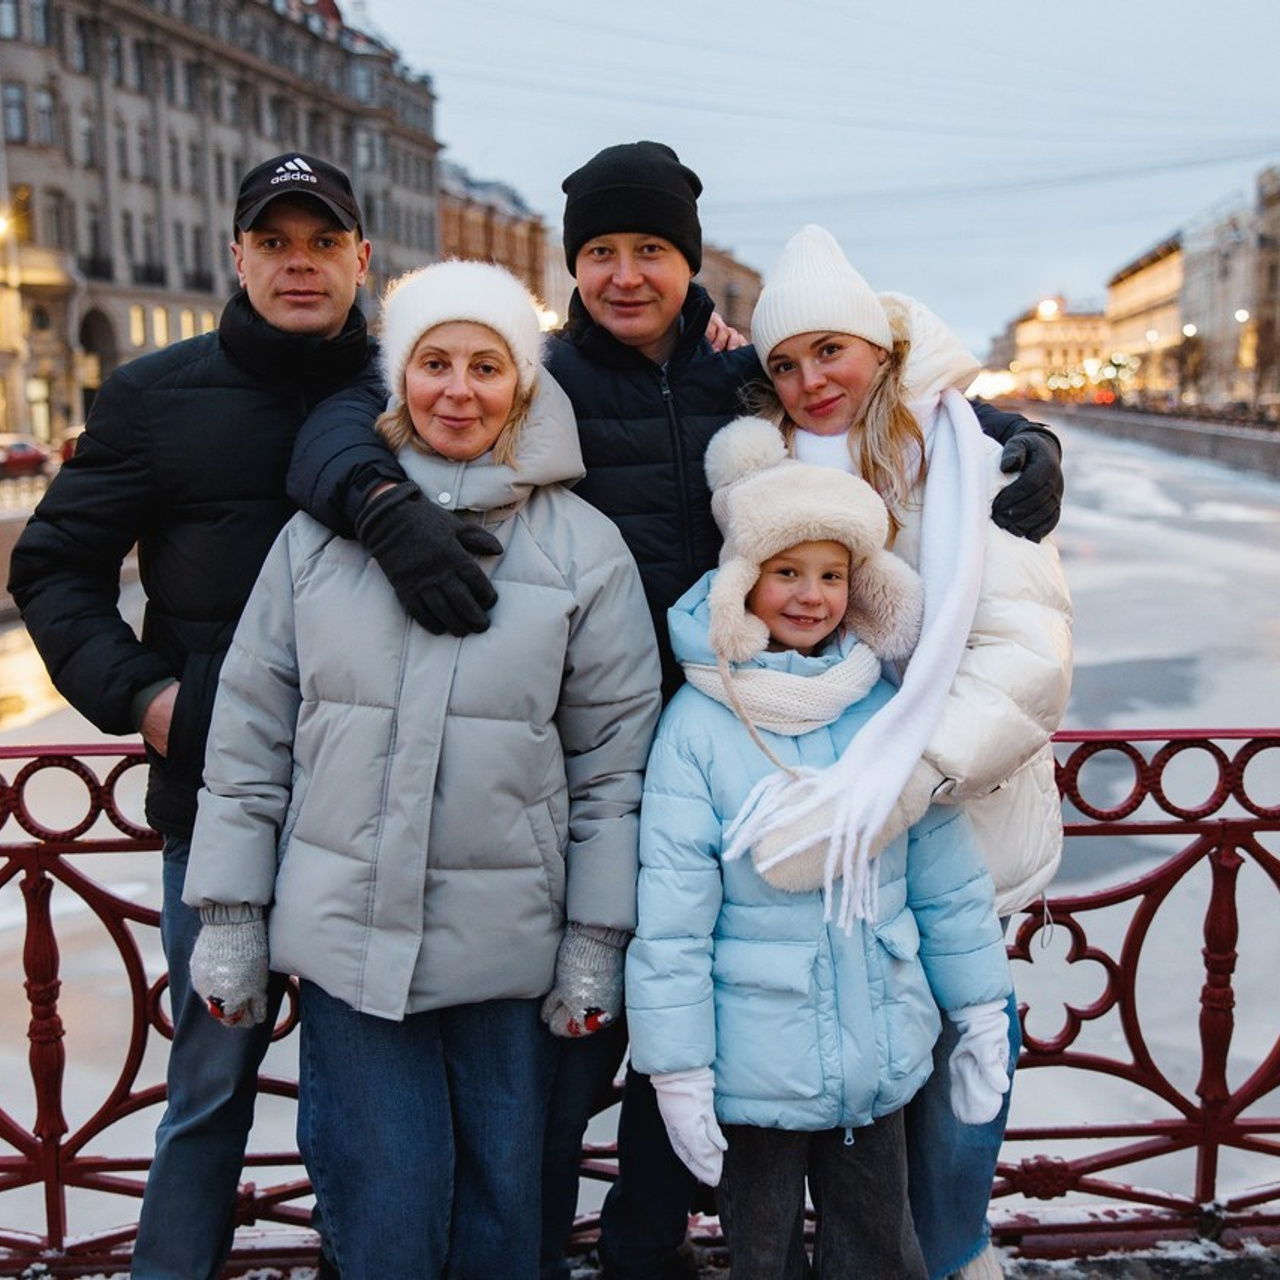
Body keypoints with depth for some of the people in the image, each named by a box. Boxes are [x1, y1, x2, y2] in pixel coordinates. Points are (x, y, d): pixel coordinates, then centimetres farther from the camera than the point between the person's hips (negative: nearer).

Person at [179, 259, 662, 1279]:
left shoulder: (584, 549, -1)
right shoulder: (322, 532, 2)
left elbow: (615, 761, 0)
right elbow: (251, 735, 5)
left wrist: (598, 943, -2)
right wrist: (229, 917, 5)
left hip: (509, 949, 0)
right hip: (346, 935, 1)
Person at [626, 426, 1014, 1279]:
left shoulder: (887, 711, -4)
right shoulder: (699, 724, -14)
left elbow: (949, 876, 4)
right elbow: (671, 914, -13)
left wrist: (981, 1011, 7)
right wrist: (677, 1067, -11)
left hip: (881, 1056, 3)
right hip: (755, 1067, -2)